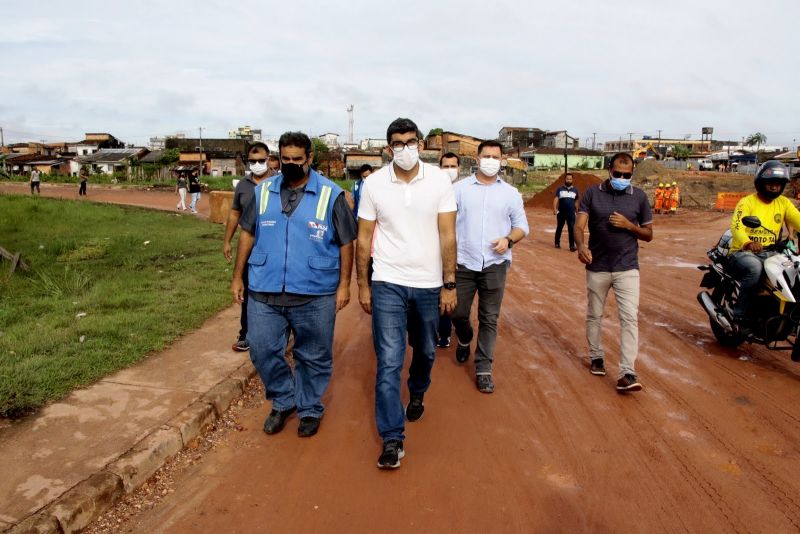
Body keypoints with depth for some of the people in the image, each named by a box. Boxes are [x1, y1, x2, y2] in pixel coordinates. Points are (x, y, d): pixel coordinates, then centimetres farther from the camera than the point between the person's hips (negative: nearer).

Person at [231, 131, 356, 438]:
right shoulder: (262, 191, 6)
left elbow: (346, 242, -1)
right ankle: (283, 401, 32)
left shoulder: (331, 195, -4)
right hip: (264, 292, 3)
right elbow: (247, 234, 12)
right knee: (262, 350, 8)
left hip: (315, 295, -3)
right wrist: (237, 276, 10)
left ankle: (310, 409, 30)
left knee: (314, 357, 9)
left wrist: (344, 284, -5)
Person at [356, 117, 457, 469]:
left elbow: (447, 235, -4)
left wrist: (449, 285, -6)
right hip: (388, 284, -1)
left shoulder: (439, 180, -4)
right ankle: (392, 439, 5)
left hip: (429, 285, 1)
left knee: (425, 351, 20)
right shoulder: (374, 184, -4)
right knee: (389, 361, -4)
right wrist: (363, 285, 1)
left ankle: (417, 394, 50)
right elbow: (364, 238, 1)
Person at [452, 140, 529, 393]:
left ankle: (483, 369, 15)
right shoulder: (460, 188, 1)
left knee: (489, 319, 4)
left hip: (495, 265, 1)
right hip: (463, 263, 0)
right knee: (458, 313, 9)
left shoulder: (511, 193, 6)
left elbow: (522, 225, 8)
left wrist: (509, 239, -13)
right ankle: (464, 341, 42)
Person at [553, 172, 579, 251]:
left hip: (571, 213, 1)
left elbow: (576, 202, 15)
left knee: (572, 229, -7)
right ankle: (557, 243, 27)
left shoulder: (575, 190, 8)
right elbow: (556, 199, -10)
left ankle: (572, 246, -6)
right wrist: (555, 209, -23)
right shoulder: (560, 189, 1)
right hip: (561, 213, -1)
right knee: (559, 228, 12)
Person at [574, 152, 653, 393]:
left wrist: (629, 225, -13)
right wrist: (581, 245, -33)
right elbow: (579, 225, -11)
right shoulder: (592, 193, -2)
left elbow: (648, 234, 7)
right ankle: (596, 356, 34)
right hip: (597, 267, 1)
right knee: (594, 316, 14)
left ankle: (626, 373, -10)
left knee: (630, 318, -10)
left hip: (627, 268, 0)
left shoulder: (639, 197, 1)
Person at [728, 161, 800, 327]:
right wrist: (748, 243, -44)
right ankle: (738, 316, -26)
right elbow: (737, 227, -23)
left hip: (769, 253, 6)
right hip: (742, 252, -6)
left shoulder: (783, 203, 10)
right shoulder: (747, 202, -7)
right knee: (754, 268, -36)